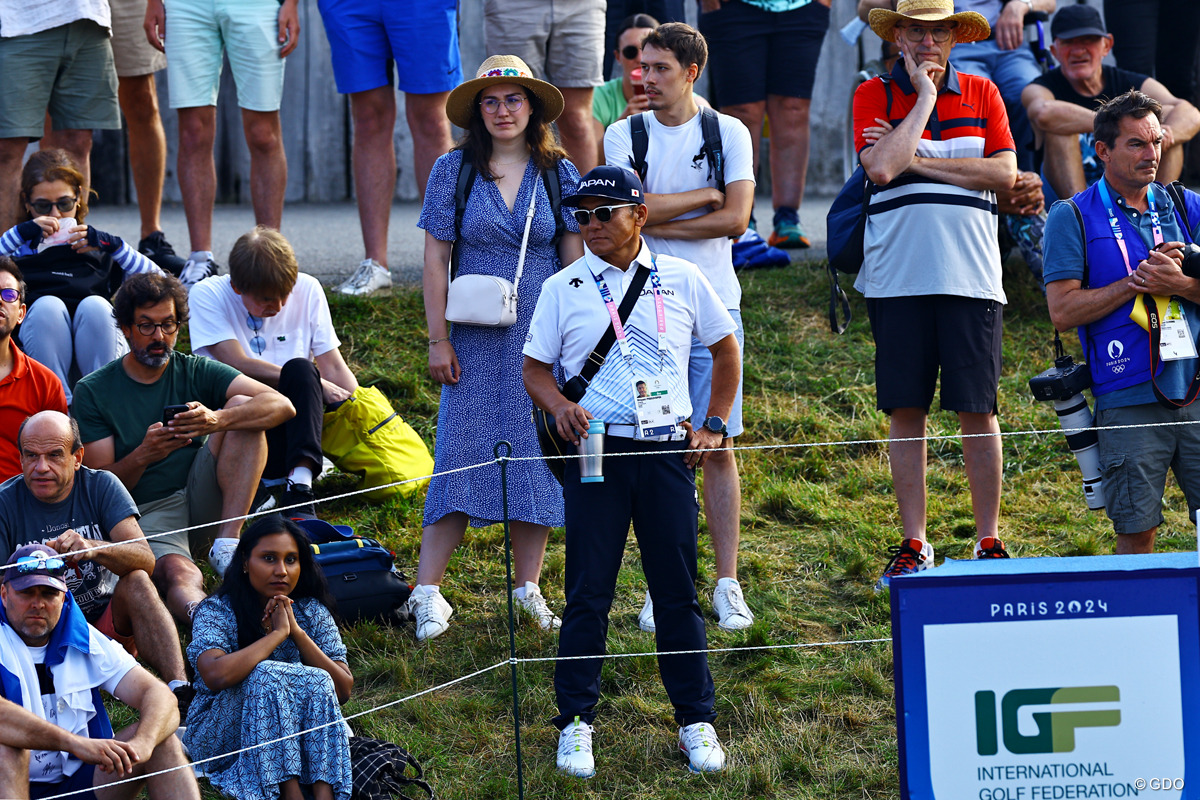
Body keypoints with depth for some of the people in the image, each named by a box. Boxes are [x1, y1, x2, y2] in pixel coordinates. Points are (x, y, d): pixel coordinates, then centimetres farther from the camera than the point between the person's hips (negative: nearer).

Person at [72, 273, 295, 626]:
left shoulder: (197, 372, 6)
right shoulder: (93, 392, 2)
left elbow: (281, 405, -9)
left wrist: (217, 421, -30)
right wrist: (142, 456, -26)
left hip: (202, 500, 3)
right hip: (146, 514, -3)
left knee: (241, 406, -15)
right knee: (180, 575, -36)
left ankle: (227, 545, -26)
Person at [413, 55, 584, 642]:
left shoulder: (559, 173, 3)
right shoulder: (454, 170, 0)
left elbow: (575, 260, 5)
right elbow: (435, 260, 1)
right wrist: (437, 340, -4)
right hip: (476, 339, -1)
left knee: (538, 455, 3)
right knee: (461, 454, -5)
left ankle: (528, 586, 15)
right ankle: (427, 592, -3)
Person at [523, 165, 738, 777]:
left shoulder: (683, 281, 6)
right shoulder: (563, 288, 4)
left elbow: (726, 349, 18)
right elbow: (535, 368, 9)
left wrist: (713, 426, 10)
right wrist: (559, 405, -12)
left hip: (667, 452, 0)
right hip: (596, 451, 0)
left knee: (678, 591, 3)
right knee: (588, 593, 0)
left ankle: (696, 720, 11)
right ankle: (576, 722, 6)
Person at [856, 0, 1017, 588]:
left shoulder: (981, 93, 9)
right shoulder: (874, 96, 4)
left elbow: (1004, 172, -4)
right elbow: (881, 167, -14)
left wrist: (917, 161, -8)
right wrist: (924, 96, -9)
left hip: (970, 276, 0)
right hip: (897, 279, 0)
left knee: (977, 409, 1)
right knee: (906, 411, 3)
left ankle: (989, 542, 9)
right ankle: (914, 546, 11)